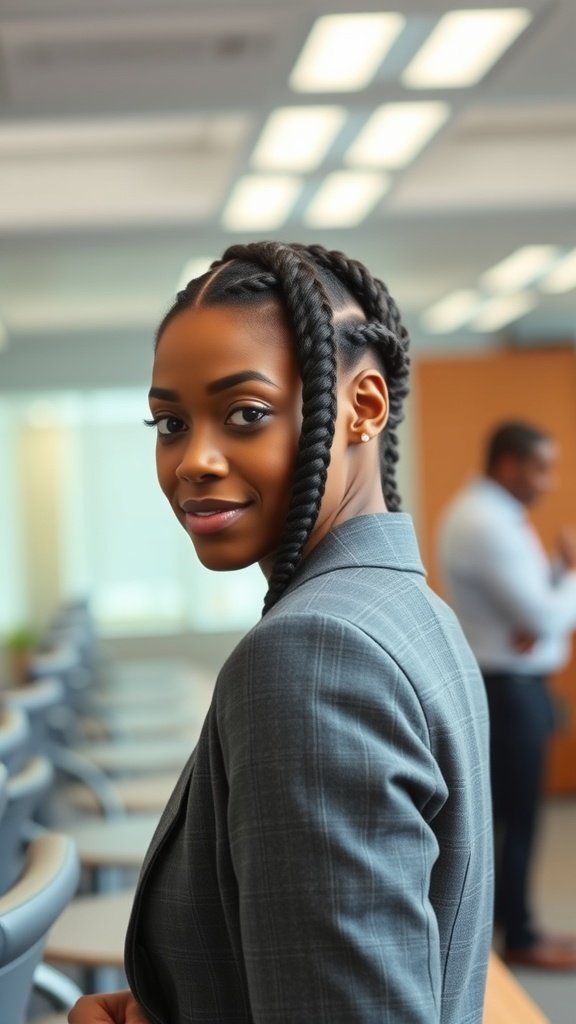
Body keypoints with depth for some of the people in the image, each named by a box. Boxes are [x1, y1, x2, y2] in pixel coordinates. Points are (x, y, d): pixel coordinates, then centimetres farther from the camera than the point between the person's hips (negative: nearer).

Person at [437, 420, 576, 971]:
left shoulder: (495, 515, 12)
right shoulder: (485, 524, -22)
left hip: (511, 684, 10)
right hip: (506, 690, -10)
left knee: (507, 811, 16)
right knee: (513, 815, 0)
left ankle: (506, 920, 26)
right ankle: (519, 937, 10)